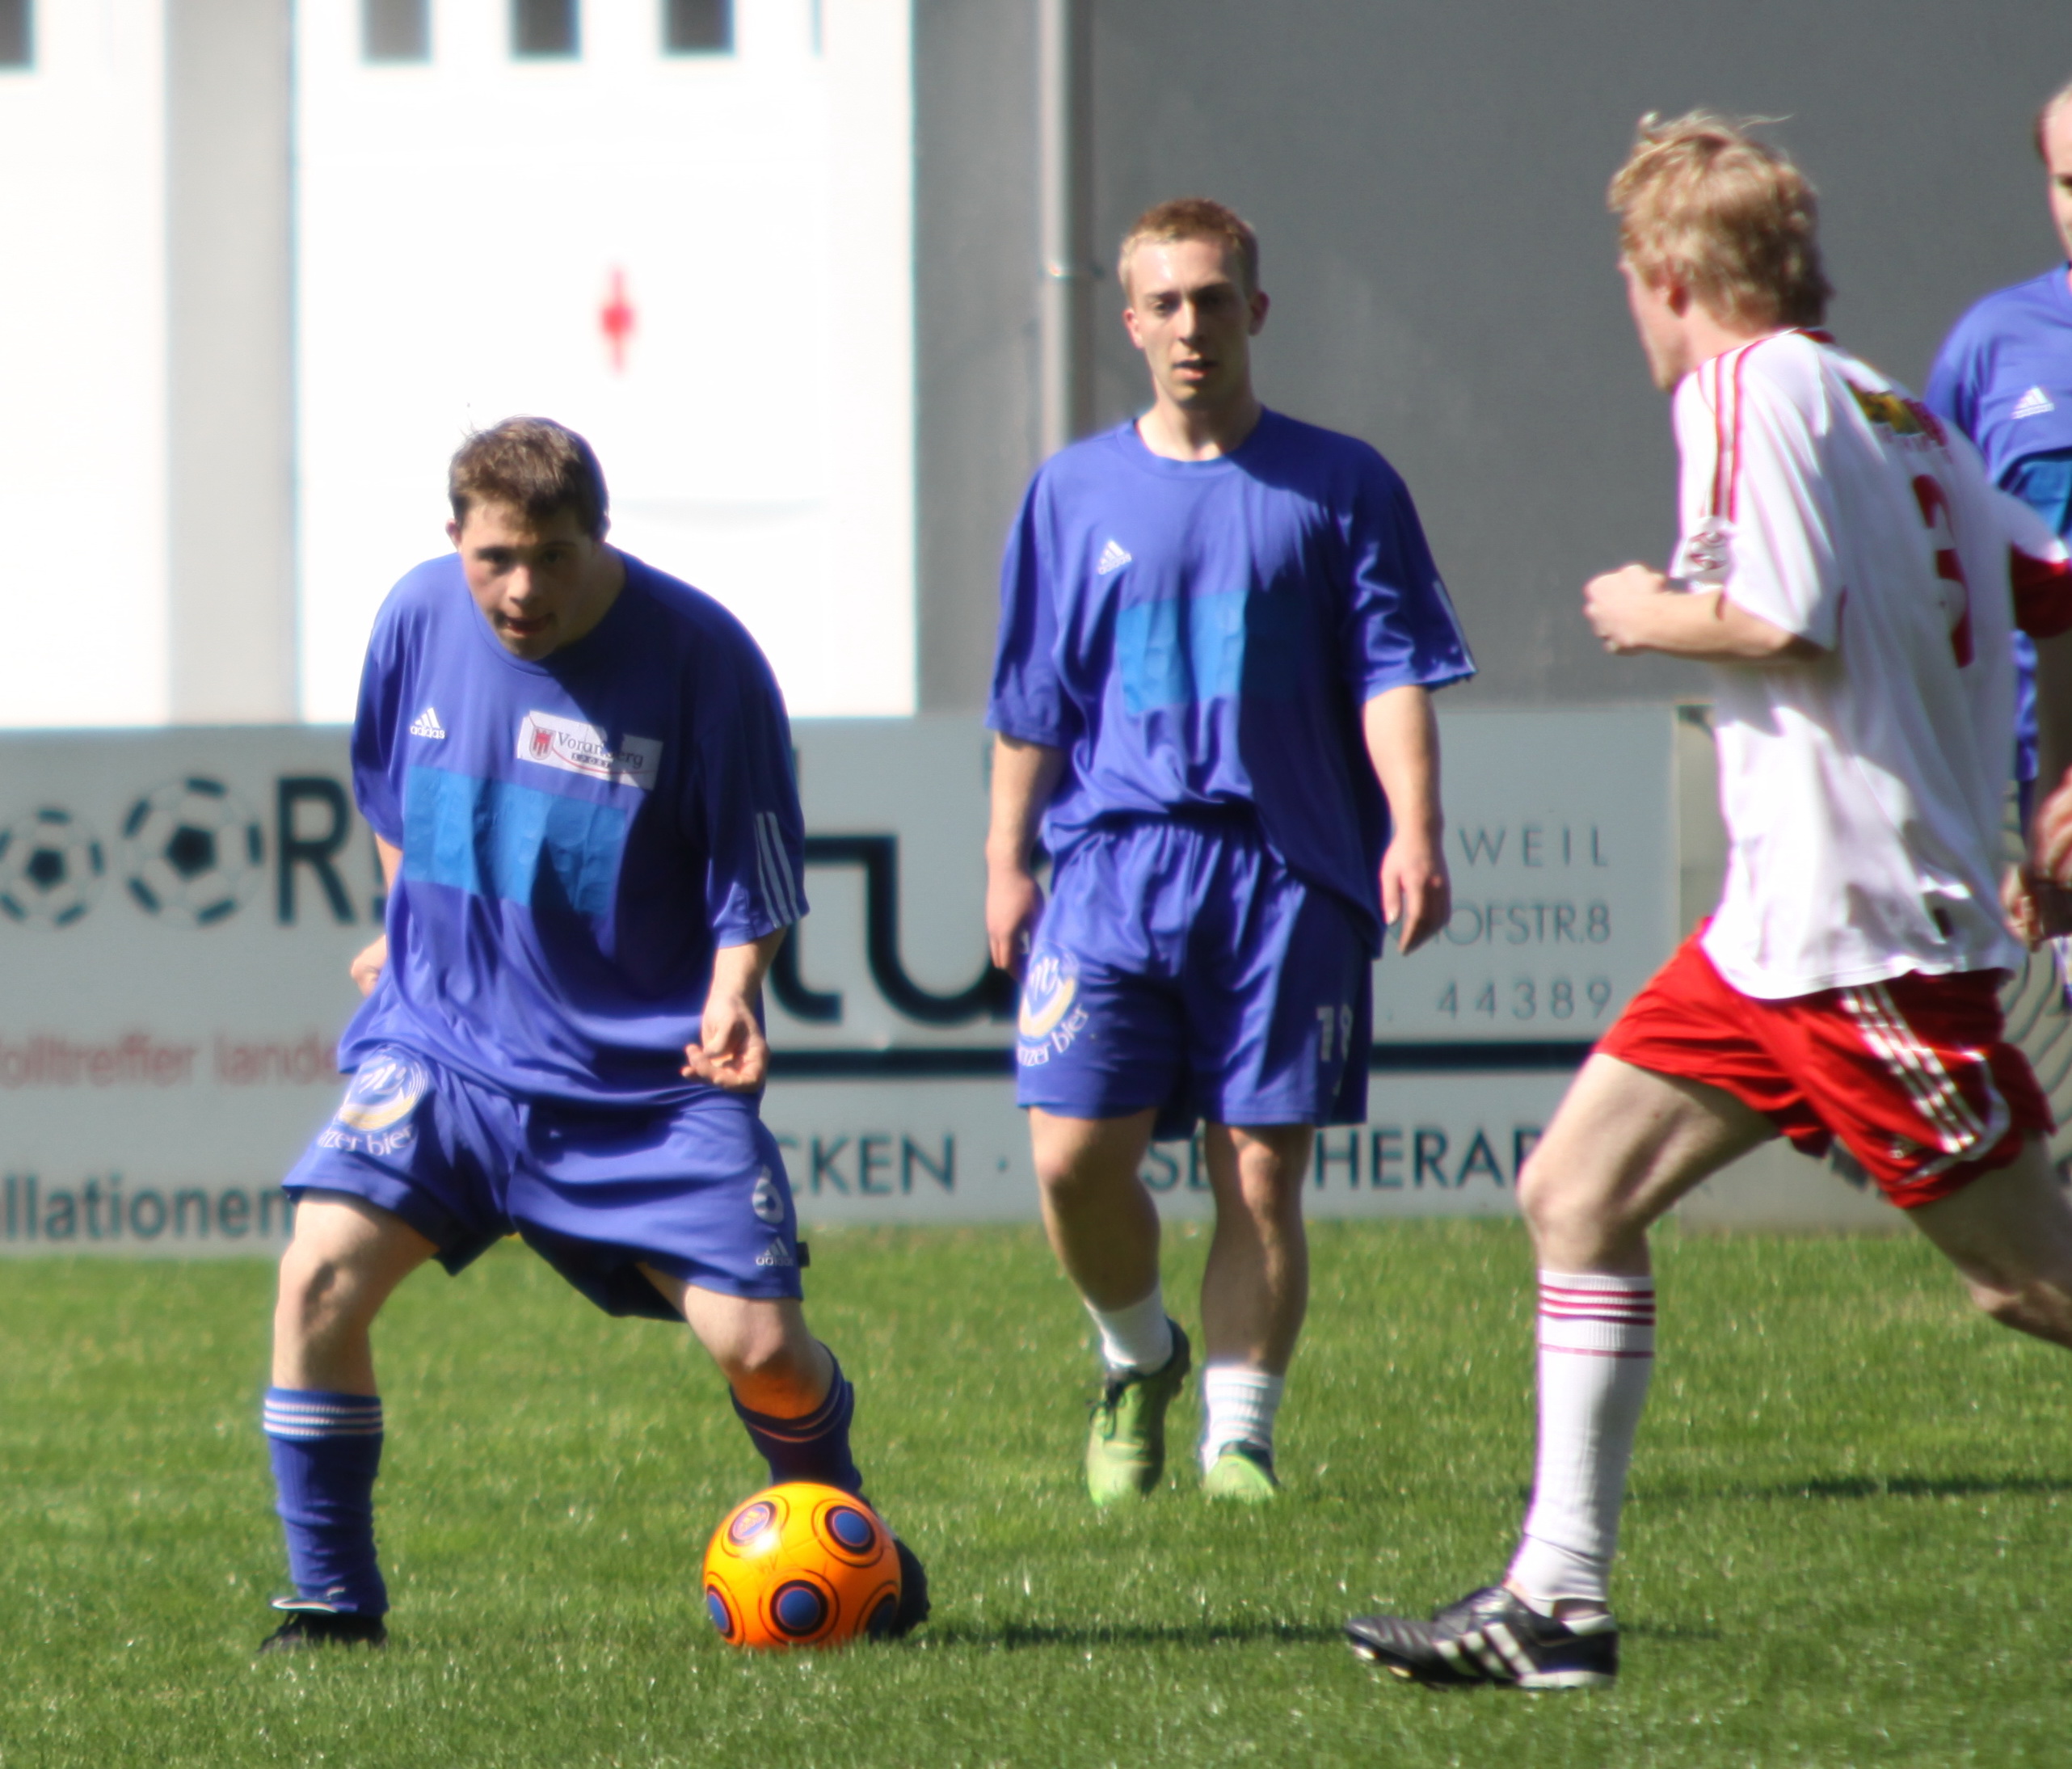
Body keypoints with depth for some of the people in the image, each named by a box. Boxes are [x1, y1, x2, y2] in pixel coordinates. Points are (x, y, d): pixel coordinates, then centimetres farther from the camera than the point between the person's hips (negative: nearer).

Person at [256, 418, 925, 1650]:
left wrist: (731, 995, -22)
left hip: (647, 1074, -2)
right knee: (323, 1269, -19)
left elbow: (755, 880, -6)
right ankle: (332, 1602, -5)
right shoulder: (419, 619, -2)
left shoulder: (700, 656, -13)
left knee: (762, 1346, -9)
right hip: (444, 1039, 2)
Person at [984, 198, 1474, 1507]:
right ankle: (1138, 1358, 18)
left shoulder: (1340, 488, 6)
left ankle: (1239, 1434, 8)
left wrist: (1413, 829, -11)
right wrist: (1007, 858, 11)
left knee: (1262, 1174, -2)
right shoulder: (1077, 492, 12)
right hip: (1114, 861, 1)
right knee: (1075, 1156, -9)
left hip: (1286, 874, -1)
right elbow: (1033, 699, 16)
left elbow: (1392, 675, 1)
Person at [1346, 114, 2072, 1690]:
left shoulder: (1749, 386, -9)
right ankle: (1560, 1601, 5)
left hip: (1863, 930, -9)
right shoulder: (1896, 412, 15)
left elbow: (1789, 615, -20)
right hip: (1777, 928, 9)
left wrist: (1655, 615, -4)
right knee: (1575, 1196, 6)